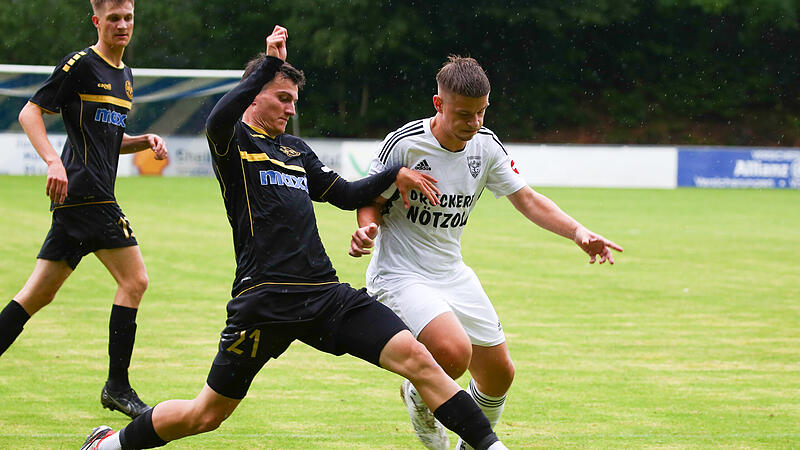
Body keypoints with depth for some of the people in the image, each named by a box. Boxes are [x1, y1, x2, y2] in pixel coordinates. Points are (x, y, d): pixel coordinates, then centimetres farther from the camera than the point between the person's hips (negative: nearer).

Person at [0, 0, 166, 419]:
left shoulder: (124, 76, 21)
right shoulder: (80, 65, -6)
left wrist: (144, 141, 11)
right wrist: (53, 161, -22)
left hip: (86, 195, 9)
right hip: (85, 192, -9)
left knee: (39, 292, 8)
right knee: (134, 279, -10)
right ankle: (117, 386, -5)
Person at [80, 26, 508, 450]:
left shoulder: (296, 150, 22)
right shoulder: (234, 141, 0)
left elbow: (347, 195, 32)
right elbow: (218, 119, -25)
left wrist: (394, 174, 17)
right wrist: (269, 63, -22)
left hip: (325, 293, 6)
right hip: (264, 299, -6)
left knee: (416, 358, -11)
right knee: (207, 414, 2)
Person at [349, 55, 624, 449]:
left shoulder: (486, 145, -2)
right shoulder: (404, 144, -18)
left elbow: (526, 199, 4)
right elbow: (371, 200, -7)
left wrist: (577, 231, -10)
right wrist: (366, 229, -30)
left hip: (452, 273, 6)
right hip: (399, 274, -6)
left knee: (499, 374, 8)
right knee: (454, 353, -30)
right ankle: (417, 396, 5)